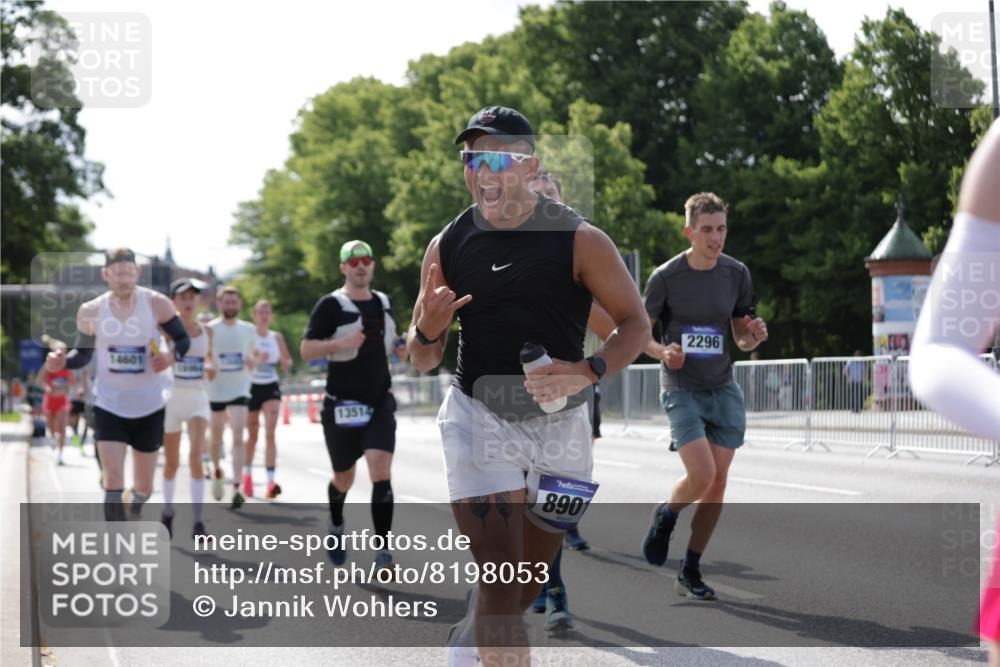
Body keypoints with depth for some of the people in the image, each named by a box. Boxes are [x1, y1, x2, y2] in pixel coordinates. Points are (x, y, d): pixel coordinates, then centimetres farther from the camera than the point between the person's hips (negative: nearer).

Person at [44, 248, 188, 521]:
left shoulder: (157, 304, -12)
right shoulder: (91, 312, -8)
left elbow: (183, 339, -1)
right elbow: (83, 353, 6)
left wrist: (171, 356, -24)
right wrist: (63, 361, -16)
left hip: (149, 406, 1)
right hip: (108, 405, -1)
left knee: (143, 487, 12)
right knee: (114, 482, -15)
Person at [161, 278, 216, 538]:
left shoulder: (206, 331, 6)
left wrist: (209, 367, -3)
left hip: (198, 397, 1)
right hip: (172, 396, -1)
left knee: (196, 455, -15)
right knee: (171, 461, 9)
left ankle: (197, 521, -16)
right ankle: (167, 511, 32)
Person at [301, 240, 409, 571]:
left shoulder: (384, 302, 9)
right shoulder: (331, 305, -8)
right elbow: (306, 349, -13)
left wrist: (399, 348, 5)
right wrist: (340, 343, -28)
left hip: (380, 403, 3)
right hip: (343, 405, -3)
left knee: (381, 474, -14)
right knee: (344, 478, 12)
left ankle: (383, 551, -12)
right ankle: (336, 525, 45)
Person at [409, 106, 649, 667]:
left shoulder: (579, 240, -9)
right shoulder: (447, 247, -1)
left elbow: (636, 324, -4)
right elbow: (422, 362, 6)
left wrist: (589, 372, -22)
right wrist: (428, 330, -17)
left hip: (559, 425, 1)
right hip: (478, 420, 0)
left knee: (526, 589, 15)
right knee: (501, 577, -16)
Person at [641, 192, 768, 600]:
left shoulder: (737, 274, 1)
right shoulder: (665, 277, -10)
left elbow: (742, 340, 9)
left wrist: (755, 336, -14)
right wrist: (663, 352, -22)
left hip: (722, 390, 4)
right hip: (681, 390, -4)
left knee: (718, 483, 2)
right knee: (701, 474, -19)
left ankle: (690, 573, 14)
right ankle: (665, 517, 15)